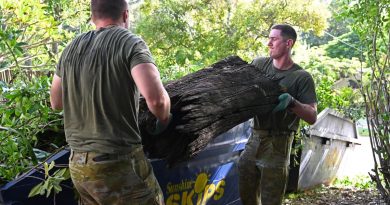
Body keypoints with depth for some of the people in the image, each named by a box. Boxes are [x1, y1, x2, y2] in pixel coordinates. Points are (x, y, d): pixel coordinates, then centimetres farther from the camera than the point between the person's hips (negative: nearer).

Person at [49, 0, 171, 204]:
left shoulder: (72, 48, 9)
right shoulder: (130, 43, -9)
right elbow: (156, 98, -23)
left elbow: (56, 102, 19)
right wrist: (163, 118, -3)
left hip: (78, 166, 7)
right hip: (119, 164, -6)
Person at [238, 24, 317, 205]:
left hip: (278, 144, -4)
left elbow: (312, 117, -9)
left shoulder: (301, 77, -5)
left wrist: (291, 102, -26)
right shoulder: (259, 64, 8)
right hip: (253, 139, 5)